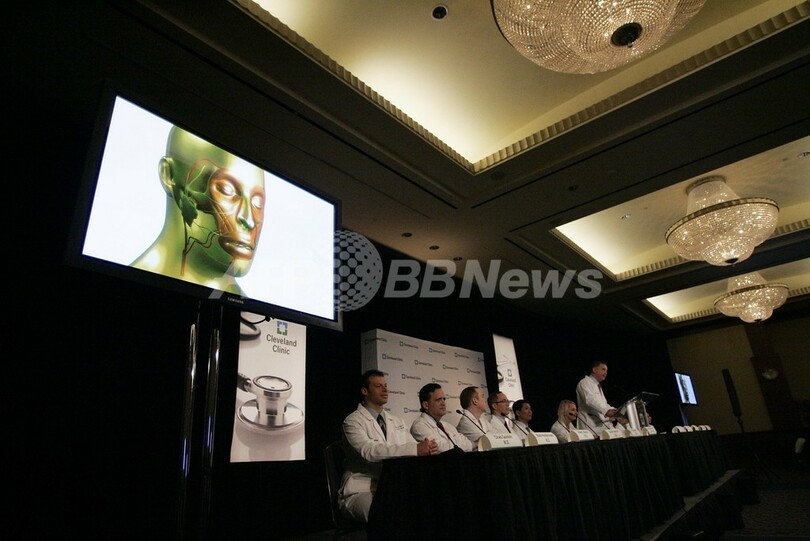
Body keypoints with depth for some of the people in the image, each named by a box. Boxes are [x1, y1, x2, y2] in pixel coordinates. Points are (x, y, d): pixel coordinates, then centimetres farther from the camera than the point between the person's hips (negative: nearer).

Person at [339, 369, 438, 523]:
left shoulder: (397, 421, 15)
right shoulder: (353, 421, -7)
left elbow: (414, 447, 5)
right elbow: (369, 451, -24)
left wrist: (428, 449, -21)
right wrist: (415, 449, -33)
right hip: (361, 491, -6)